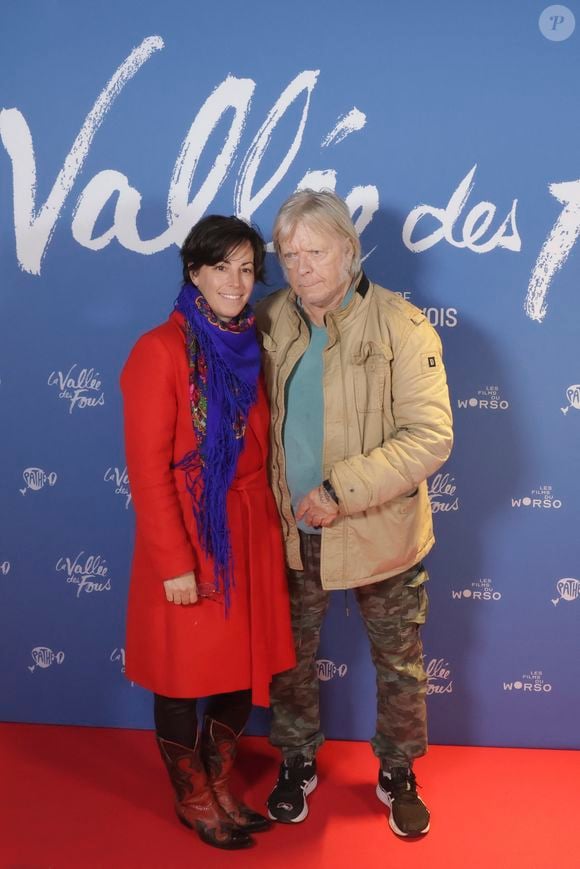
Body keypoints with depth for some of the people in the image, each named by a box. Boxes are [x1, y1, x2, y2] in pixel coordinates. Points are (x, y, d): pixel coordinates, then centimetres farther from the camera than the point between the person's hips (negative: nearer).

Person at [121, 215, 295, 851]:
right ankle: (192, 799, 35)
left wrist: (267, 522, 7)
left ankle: (218, 785, 39)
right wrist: (175, 561, -16)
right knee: (184, 678, 12)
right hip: (189, 535, -6)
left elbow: (259, 445, 11)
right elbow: (147, 470, -16)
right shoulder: (160, 350, -14)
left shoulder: (249, 345, 5)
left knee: (246, 667, 16)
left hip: (251, 531, 6)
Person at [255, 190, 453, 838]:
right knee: (291, 656, 19)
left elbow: (431, 437, -21)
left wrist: (341, 491, -25)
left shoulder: (401, 327, -16)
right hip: (291, 532, 3)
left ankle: (398, 773, 40)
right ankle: (297, 763, 43)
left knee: (399, 664, 15)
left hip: (380, 534, -3)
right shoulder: (269, 321, -3)